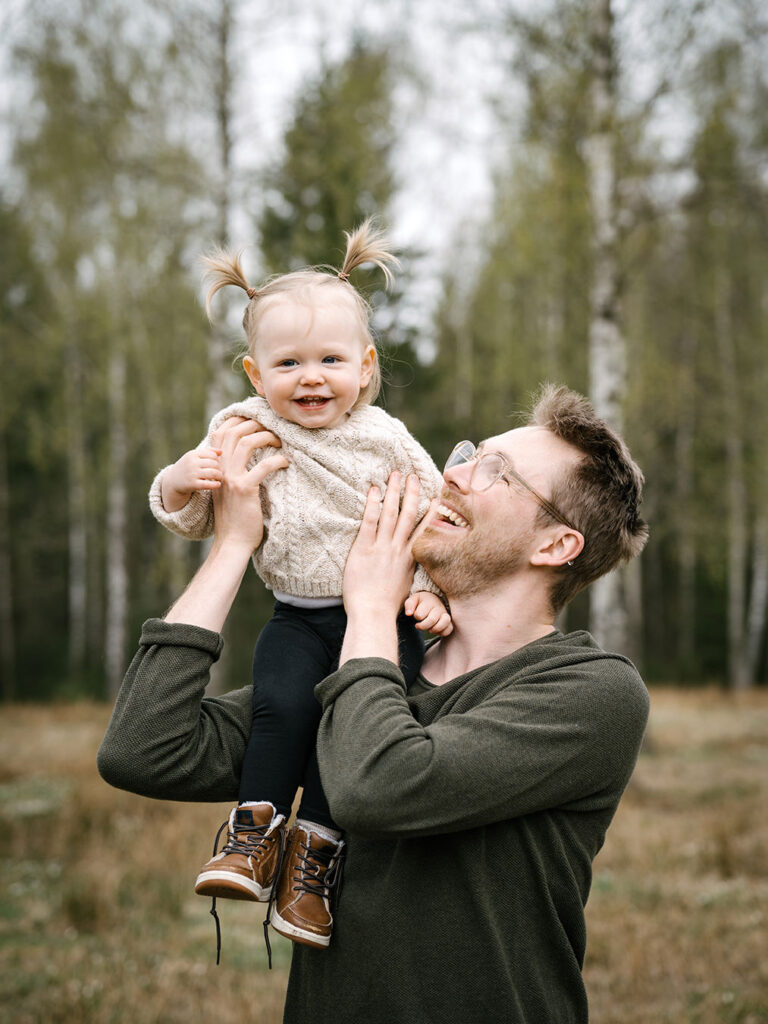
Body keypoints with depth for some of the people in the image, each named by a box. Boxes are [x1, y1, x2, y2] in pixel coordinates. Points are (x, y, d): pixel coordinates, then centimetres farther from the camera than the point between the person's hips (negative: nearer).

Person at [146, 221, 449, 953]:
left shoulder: (384, 440, -1)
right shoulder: (242, 434, 0)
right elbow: (189, 520, 5)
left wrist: (435, 593, -5)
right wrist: (182, 481, -16)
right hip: (298, 617, 1)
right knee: (282, 702, -26)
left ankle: (315, 852, -10)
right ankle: (253, 835, -11)